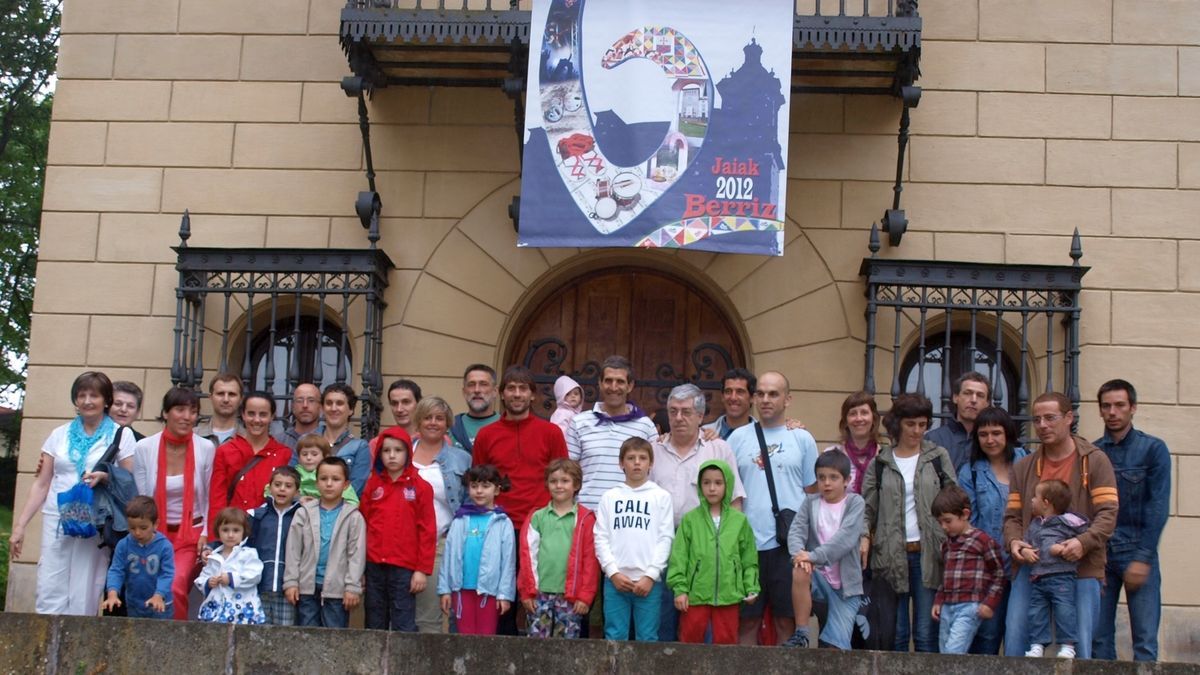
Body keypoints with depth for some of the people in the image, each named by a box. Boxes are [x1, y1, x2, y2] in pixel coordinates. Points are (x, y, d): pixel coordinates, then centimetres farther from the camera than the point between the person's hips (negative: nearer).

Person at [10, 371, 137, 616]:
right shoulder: (59, 435, 11)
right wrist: (20, 525, 7)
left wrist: (106, 476, -14)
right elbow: (41, 484, 12)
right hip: (56, 522, 3)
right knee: (49, 598, -3)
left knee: (83, 600, -5)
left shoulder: (121, 436, 3)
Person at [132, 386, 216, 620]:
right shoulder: (144, 448, -1)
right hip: (156, 534, 2)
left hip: (191, 534, -2)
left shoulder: (206, 449, -3)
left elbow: (210, 499, 5)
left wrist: (206, 534, -2)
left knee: (175, 588, -23)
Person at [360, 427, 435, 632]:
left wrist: (423, 569, -6)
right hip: (374, 567, 4)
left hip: (404, 568, -4)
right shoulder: (373, 485, 9)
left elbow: (427, 531, -3)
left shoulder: (420, 487, -1)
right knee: (375, 625, 11)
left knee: (404, 625, -3)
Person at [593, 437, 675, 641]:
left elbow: (665, 538, 0)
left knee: (647, 638, 2)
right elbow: (601, 538, 6)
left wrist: (651, 575, -8)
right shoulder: (610, 497, 10)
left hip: (648, 580, -1)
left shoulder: (661, 496, 6)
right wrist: (613, 572, -6)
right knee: (614, 636, 3)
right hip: (615, 580, 1)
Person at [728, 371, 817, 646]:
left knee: (786, 620, 3)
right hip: (746, 543, 1)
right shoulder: (738, 437, 9)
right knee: (747, 620, 5)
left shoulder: (802, 439, 7)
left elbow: (812, 492, 9)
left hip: (789, 544, -1)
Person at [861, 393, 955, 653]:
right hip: (891, 555, 1)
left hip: (928, 554, 0)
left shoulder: (938, 457, 9)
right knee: (895, 634, 4)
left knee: (926, 634, 0)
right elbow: (867, 507, 9)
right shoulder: (880, 463, 9)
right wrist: (864, 536, -8)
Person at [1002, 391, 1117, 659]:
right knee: (1015, 643, -1)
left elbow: (1108, 512, -4)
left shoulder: (1095, 461, 4)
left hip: (1081, 570, -3)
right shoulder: (1023, 467, 17)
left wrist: (1084, 541, -22)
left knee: (1079, 647, -4)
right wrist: (1013, 541, -8)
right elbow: (1012, 515, 14)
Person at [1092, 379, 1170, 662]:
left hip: (1139, 553, -2)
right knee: (1098, 638, 3)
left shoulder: (1153, 449, 3)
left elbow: (1158, 507, -3)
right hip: (1098, 554, 2)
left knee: (1145, 640, -5)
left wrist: (1143, 558, -11)